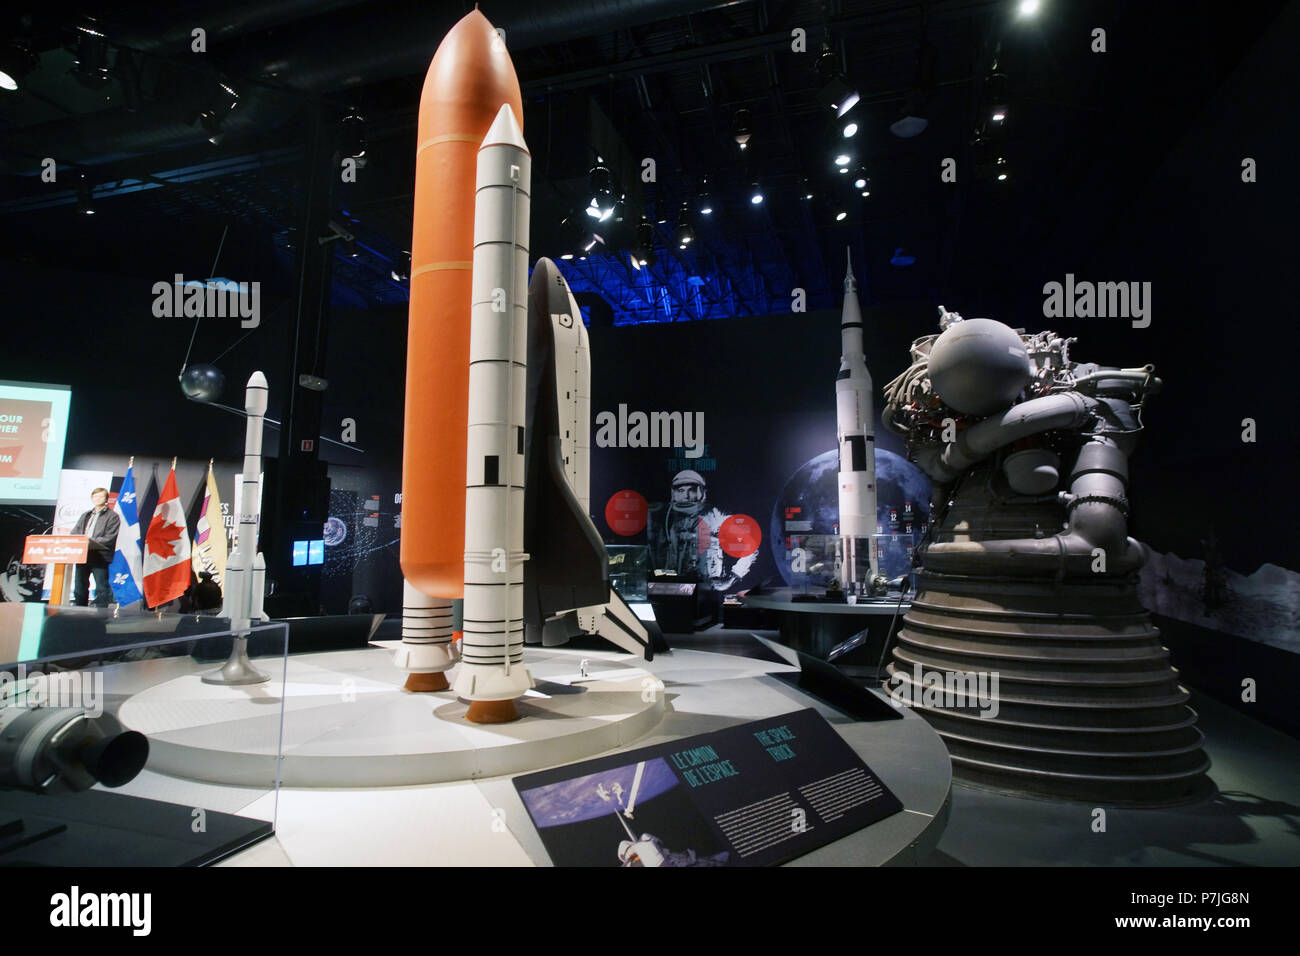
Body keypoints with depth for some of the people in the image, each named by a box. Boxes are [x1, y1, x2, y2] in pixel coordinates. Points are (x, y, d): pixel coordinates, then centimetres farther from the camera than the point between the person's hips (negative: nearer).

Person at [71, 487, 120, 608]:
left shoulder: (112, 516, 3)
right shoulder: (86, 516, 23)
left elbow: (109, 539, -8)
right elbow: (74, 533, 14)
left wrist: (92, 542, -20)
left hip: (100, 556, -6)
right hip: (82, 555, 6)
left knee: (101, 589, -5)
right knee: (80, 588, 11)